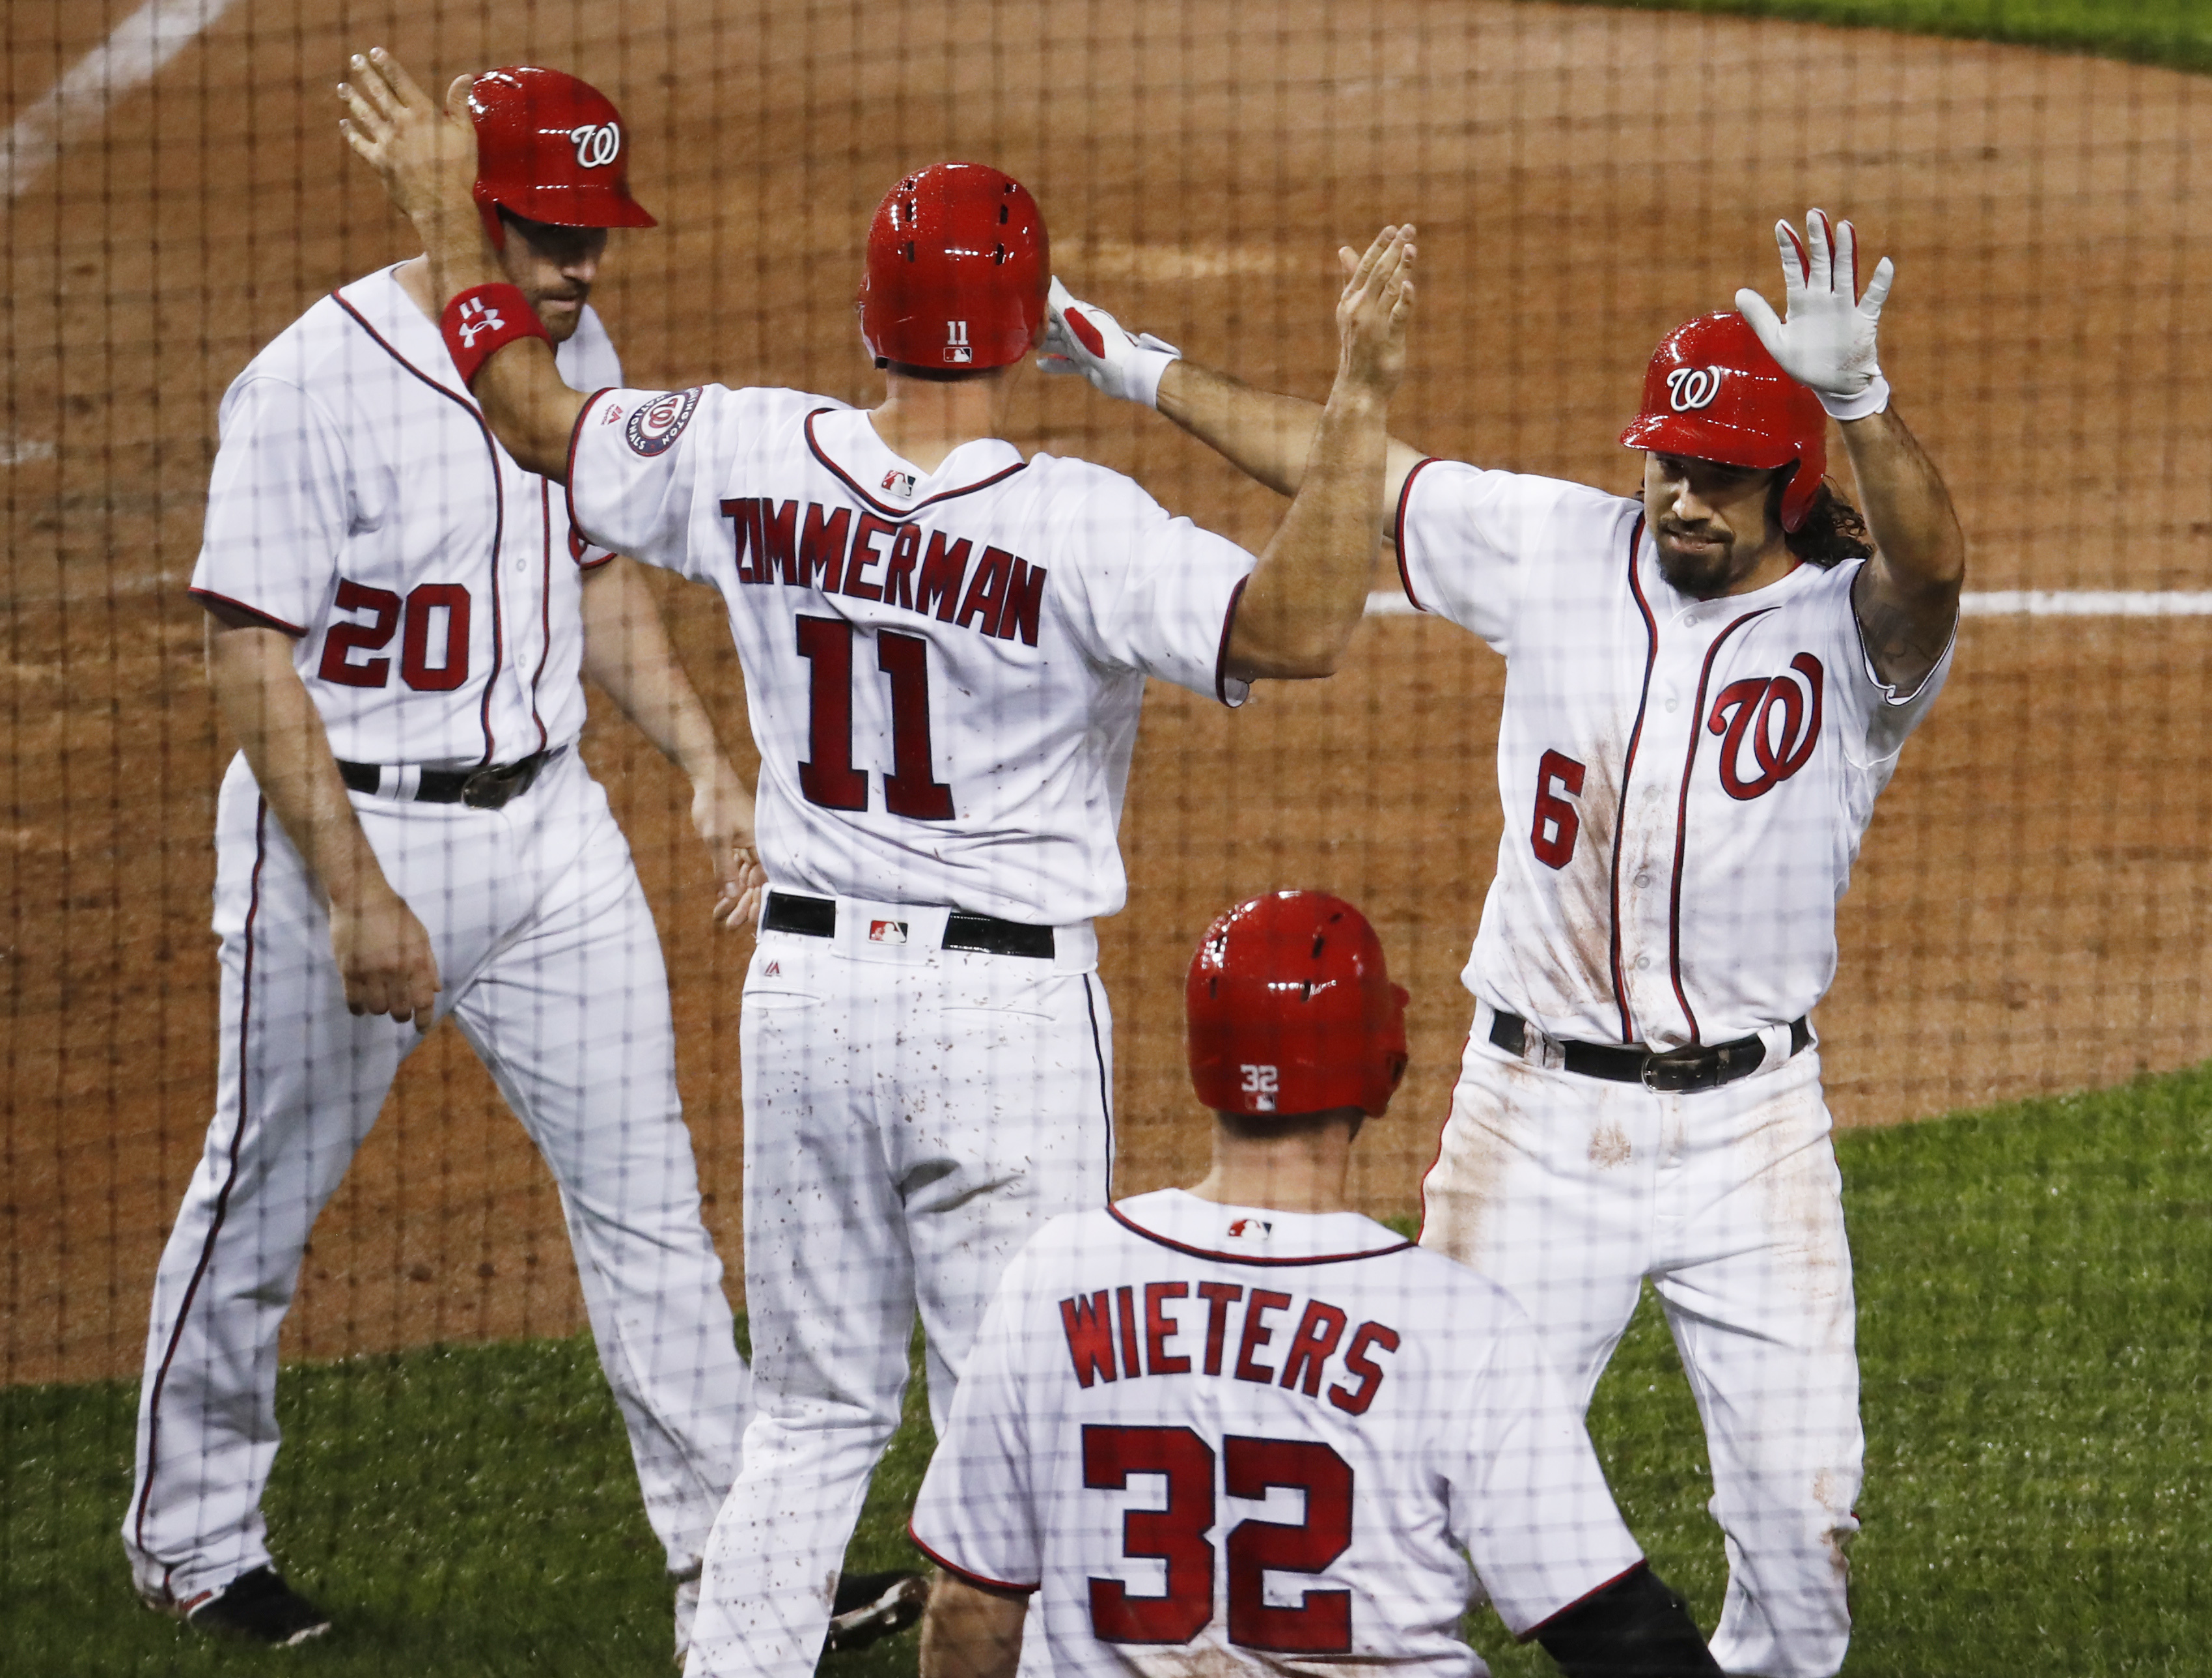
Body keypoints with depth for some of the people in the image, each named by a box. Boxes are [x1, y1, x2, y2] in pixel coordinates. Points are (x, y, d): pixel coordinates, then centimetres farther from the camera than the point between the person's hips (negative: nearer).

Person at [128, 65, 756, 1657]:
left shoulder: (577, 352, 3)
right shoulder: (317, 383, -20)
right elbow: (253, 656, -19)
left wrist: (705, 763, 7)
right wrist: (356, 895, -23)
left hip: (547, 819, 6)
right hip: (348, 824, -6)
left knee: (645, 1183, 4)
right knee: (267, 1197, 9)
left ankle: (732, 1552, 9)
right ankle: (193, 1532, 27)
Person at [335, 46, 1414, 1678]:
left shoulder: (750, 460, -5)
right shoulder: (1078, 526, -19)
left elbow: (532, 407, 11)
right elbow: (1300, 628, -29)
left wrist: (448, 214, 23)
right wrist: (1361, 397, -29)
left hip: (805, 983, 5)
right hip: (1009, 1003, -5)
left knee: (816, 1413, 17)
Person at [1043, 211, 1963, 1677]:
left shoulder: (1854, 626, -9)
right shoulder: (1559, 551, 1)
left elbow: (1932, 564, -32)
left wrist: (1857, 394, -51)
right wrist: (1138, 366, 16)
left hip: (1753, 1127, -1)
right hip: (1536, 1111, 1)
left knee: (1801, 1504, 1)